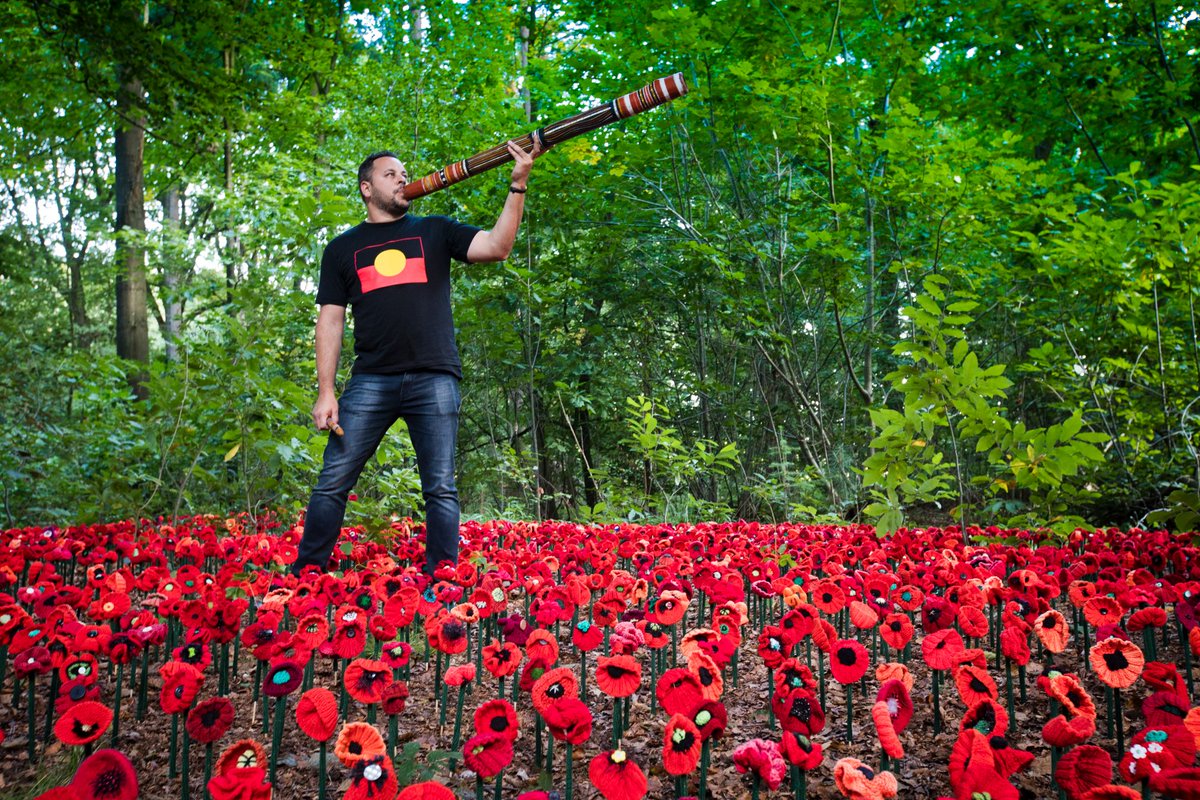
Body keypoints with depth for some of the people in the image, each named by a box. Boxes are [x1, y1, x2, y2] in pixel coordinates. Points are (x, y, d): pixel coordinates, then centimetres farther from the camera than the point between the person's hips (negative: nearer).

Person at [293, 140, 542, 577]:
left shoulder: (435, 231, 14)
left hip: (434, 378, 0)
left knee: (441, 490, -1)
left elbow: (497, 247, 0)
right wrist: (325, 392, 2)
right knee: (332, 483, -2)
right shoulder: (342, 249, 16)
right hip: (370, 381, 1)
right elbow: (330, 320, 11)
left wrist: (518, 185, -11)